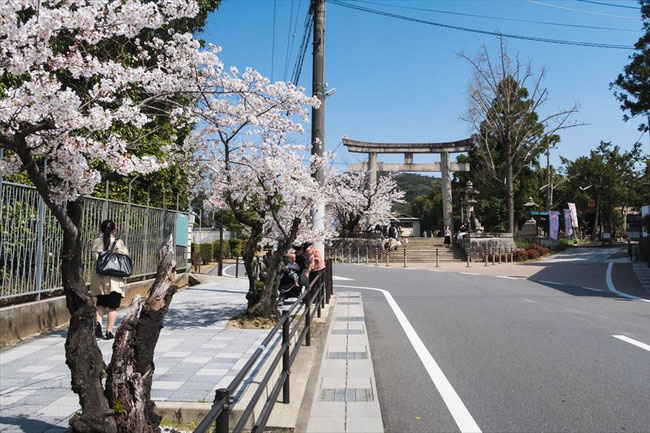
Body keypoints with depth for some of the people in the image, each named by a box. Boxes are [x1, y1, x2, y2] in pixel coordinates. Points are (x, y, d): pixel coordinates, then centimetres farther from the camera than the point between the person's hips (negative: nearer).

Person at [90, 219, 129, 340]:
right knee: (113, 306, 5)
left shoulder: (96, 242, 3)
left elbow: (95, 257, -2)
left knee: (101, 304, 17)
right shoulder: (118, 243, -6)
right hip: (114, 279, -3)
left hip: (99, 277, 3)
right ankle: (109, 331, 5)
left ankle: (98, 323, -5)